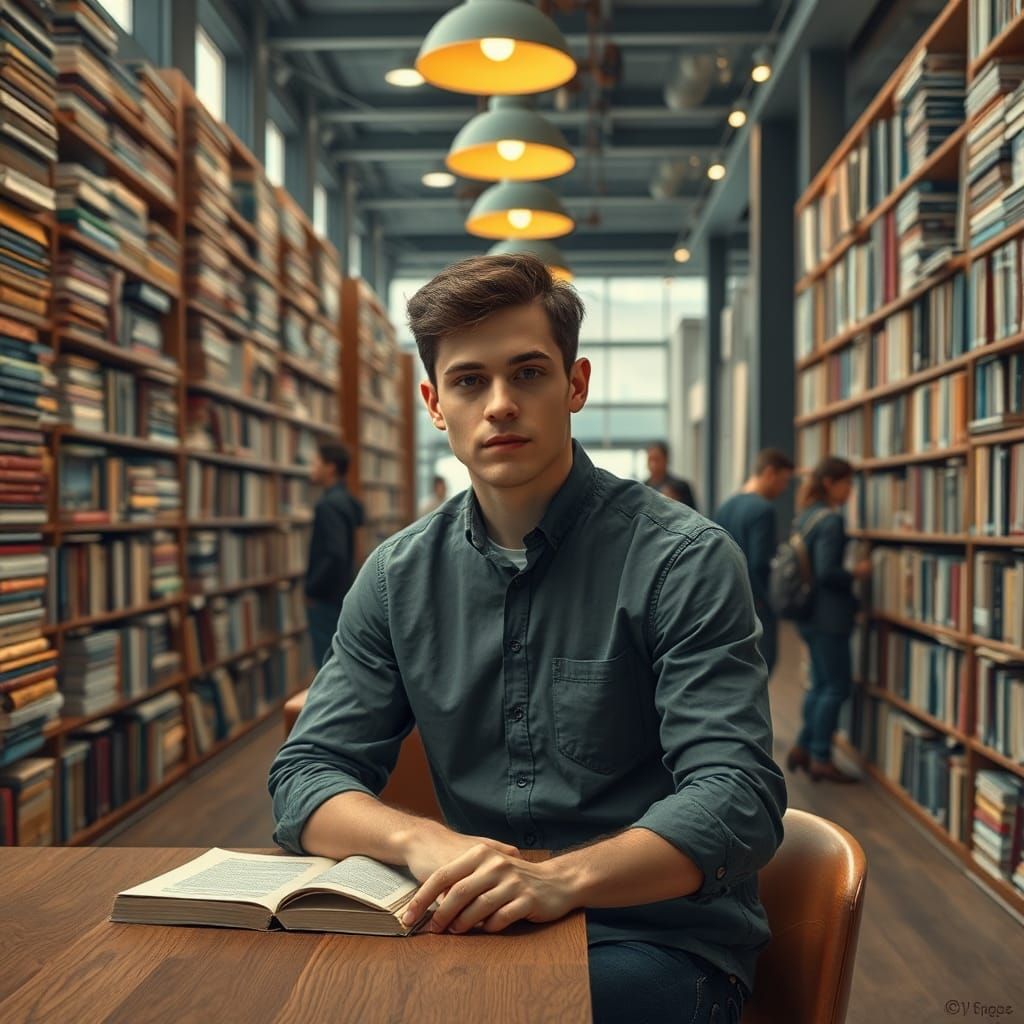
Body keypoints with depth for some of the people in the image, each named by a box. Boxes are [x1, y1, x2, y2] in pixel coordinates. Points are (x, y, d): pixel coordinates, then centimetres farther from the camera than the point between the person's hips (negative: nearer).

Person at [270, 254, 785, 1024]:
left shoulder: (683, 561, -11)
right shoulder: (397, 578, 3)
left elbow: (739, 800, -18)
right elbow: (307, 775, -1)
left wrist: (561, 880, -35)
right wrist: (420, 841, -22)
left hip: (661, 943, -3)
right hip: (480, 931, 4)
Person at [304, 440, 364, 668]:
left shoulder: (328, 505, -19)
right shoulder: (347, 501, 8)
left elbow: (335, 556, -26)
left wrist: (312, 589, -16)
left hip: (326, 600, -9)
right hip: (341, 594, 9)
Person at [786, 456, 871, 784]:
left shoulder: (806, 517, 11)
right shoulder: (831, 521, -17)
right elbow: (826, 572, -23)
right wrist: (856, 574, -7)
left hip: (811, 615, 9)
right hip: (829, 617, -9)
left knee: (821, 683, 18)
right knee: (837, 686, 1)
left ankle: (802, 748, 22)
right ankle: (821, 759, 7)